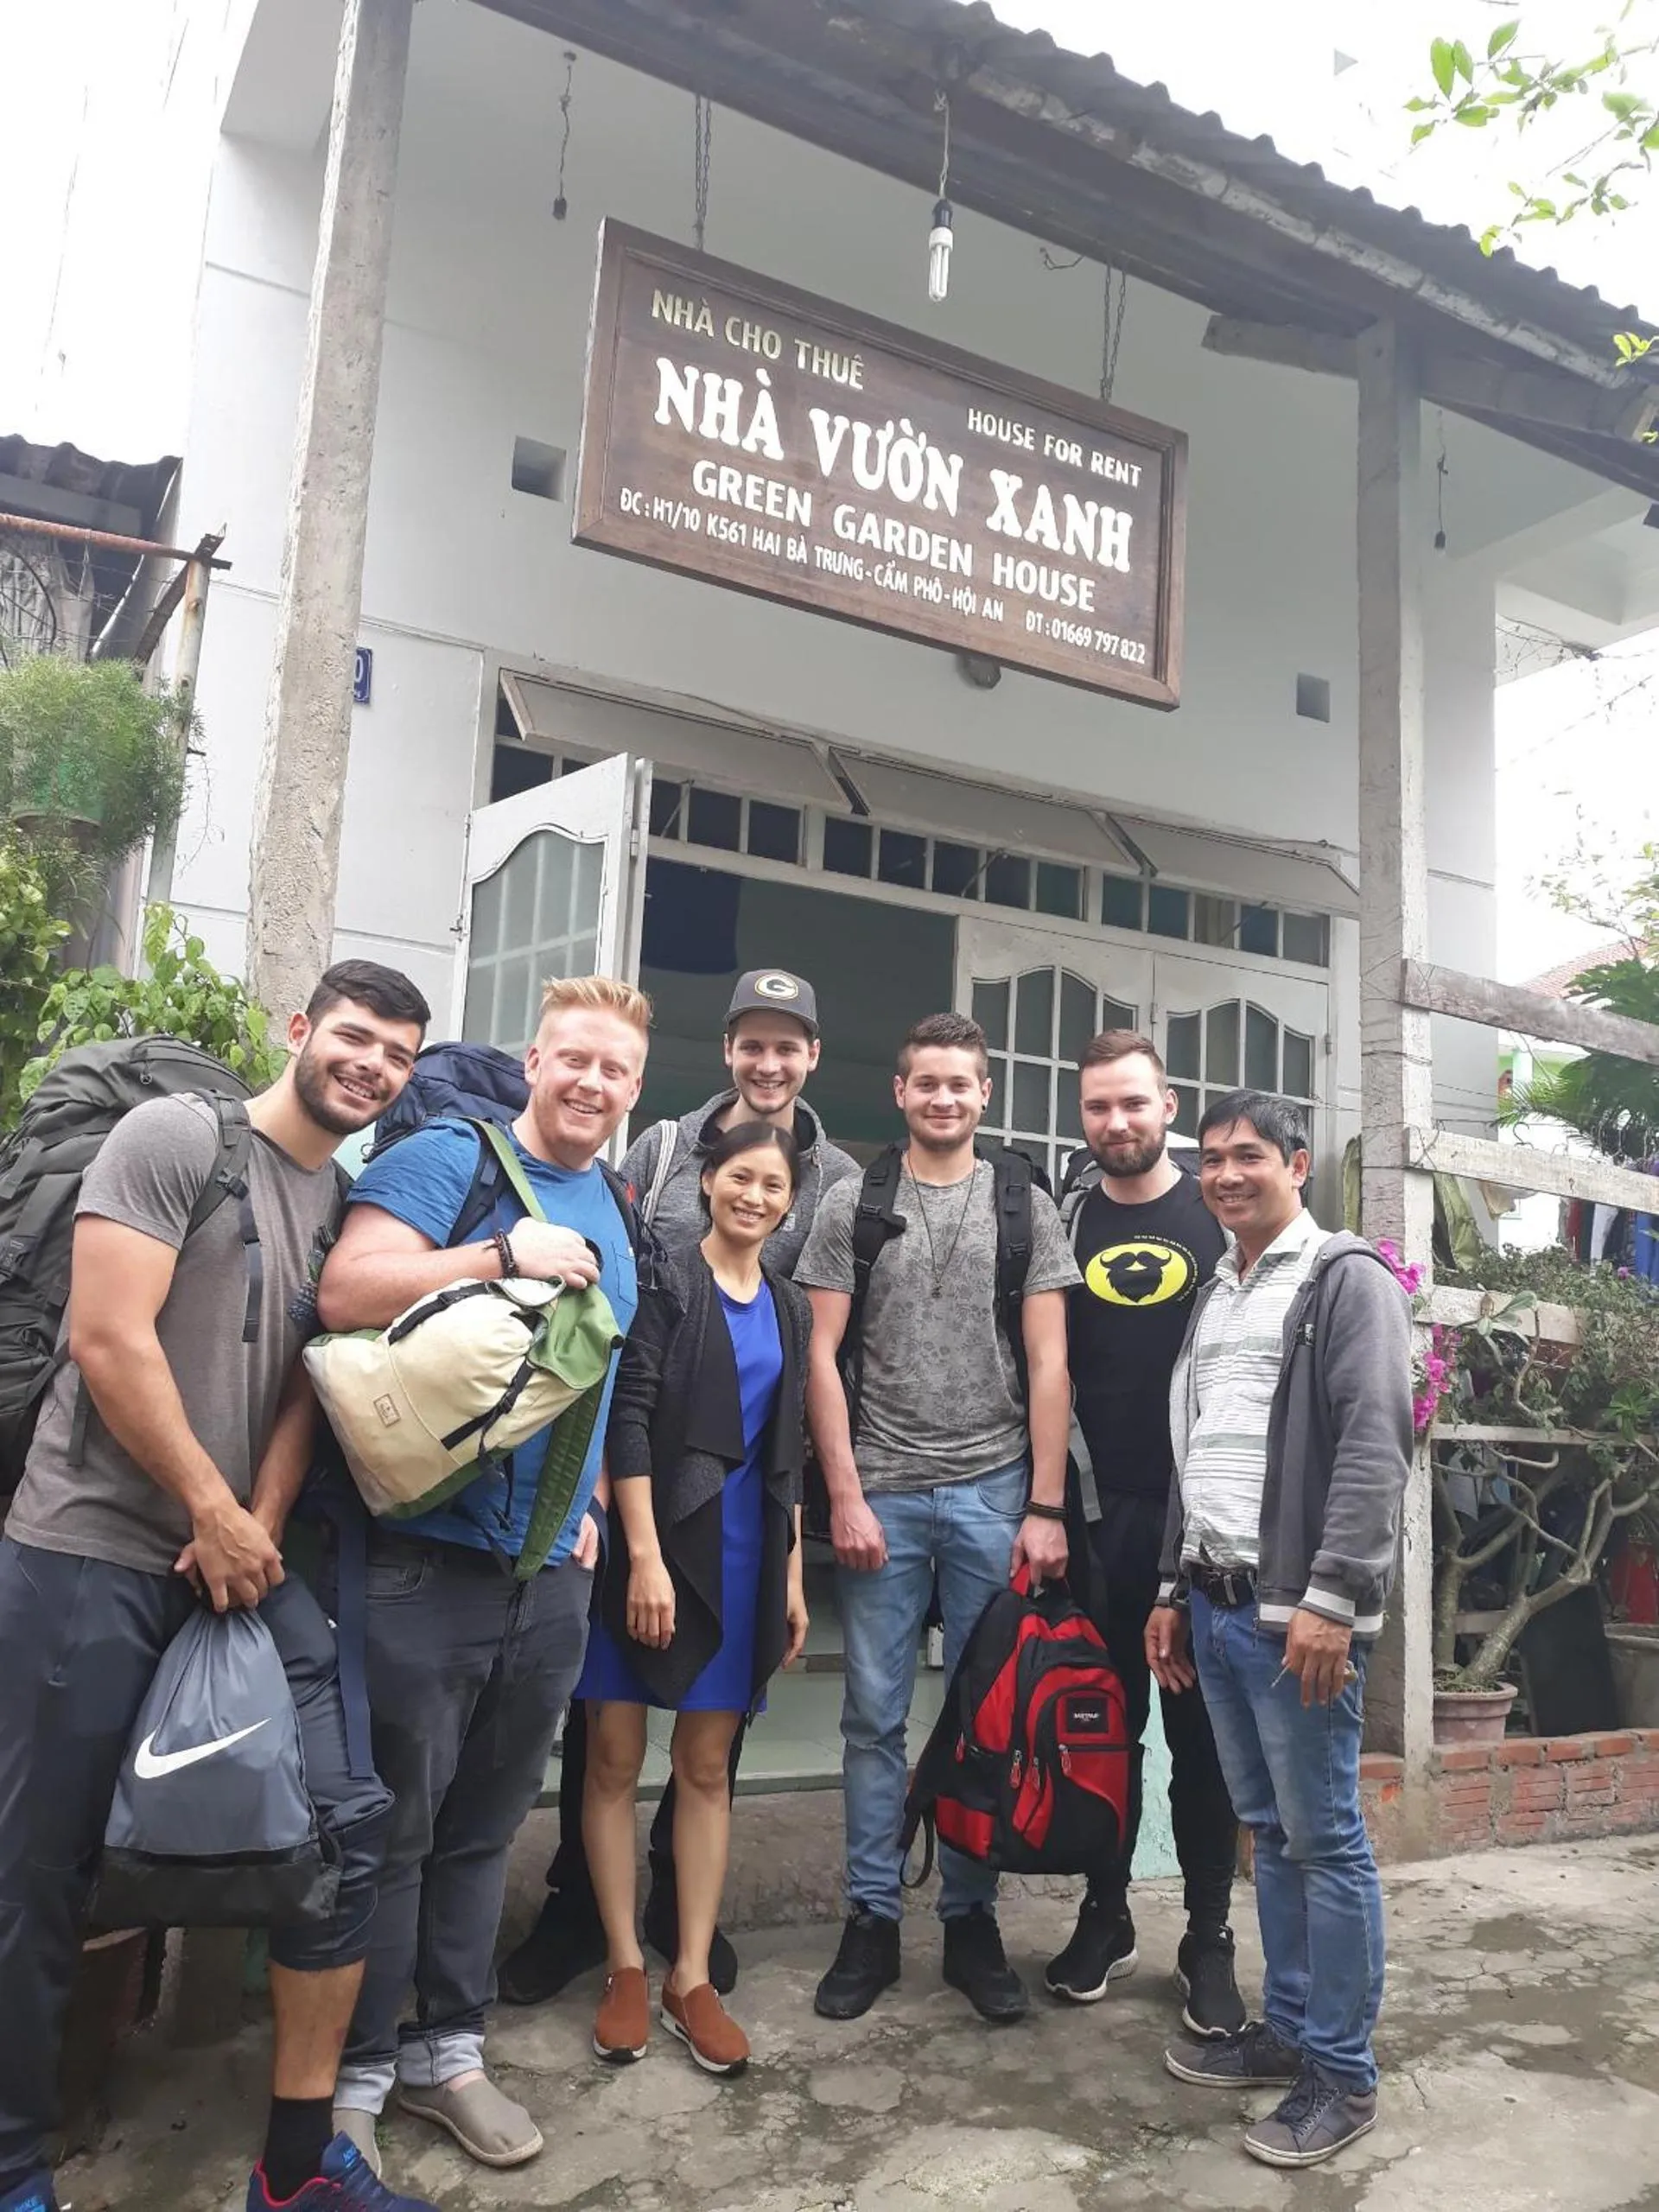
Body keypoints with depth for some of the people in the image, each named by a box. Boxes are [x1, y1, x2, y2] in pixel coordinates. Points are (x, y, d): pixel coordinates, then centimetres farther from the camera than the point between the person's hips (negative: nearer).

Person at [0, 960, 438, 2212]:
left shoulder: (356, 1205, 12)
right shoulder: (178, 1135, -7)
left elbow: (312, 1385, 10)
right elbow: (109, 1339, -14)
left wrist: (262, 1525, -6)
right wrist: (213, 1511, -10)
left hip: (247, 1559, 6)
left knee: (347, 1824, -1)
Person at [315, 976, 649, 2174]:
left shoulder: (616, 1211, 14)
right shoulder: (448, 1156, -7)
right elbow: (348, 1293, -21)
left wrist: (590, 1506, 13)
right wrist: (507, 1254, -24)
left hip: (552, 1571, 6)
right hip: (427, 1554, -6)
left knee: (486, 1823, 17)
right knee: (391, 1826, 5)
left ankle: (445, 2048, 33)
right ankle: (352, 2073, 24)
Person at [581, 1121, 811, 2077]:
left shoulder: (789, 1307, 11)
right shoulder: (664, 1281, -5)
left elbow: (788, 1450, 14)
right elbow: (628, 1417, -12)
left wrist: (792, 1575, 11)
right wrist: (645, 1554, -17)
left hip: (743, 1550, 5)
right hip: (648, 1541, -4)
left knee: (709, 1764, 10)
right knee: (616, 1755, 4)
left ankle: (693, 1977, 19)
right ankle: (627, 1966, 19)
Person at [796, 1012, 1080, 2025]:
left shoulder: (1026, 1207, 5)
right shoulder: (853, 1204, 4)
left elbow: (1048, 1363, 3)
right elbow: (823, 1354, 2)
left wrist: (1046, 1506, -2)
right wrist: (846, 1495, -5)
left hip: (993, 1491, 0)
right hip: (883, 1492, 0)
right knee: (875, 1713, 7)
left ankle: (972, 1917, 23)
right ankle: (872, 1919, 21)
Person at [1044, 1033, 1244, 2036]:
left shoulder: (1218, 1216, 1)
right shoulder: (1063, 1221, 5)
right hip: (1095, 1512, 2)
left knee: (1202, 1728, 8)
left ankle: (1210, 1938, 21)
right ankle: (1105, 1917, 26)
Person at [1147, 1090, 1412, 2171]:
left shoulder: (1349, 1279, -6)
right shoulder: (1215, 1295, 16)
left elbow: (1375, 1448, -16)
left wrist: (1331, 1599, -21)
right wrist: (1174, 1590, 18)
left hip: (1297, 1613, -7)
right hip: (1216, 1607, 7)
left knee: (1326, 1840, 3)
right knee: (1270, 1833, 16)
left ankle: (1344, 2073, 16)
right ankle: (1288, 2030, 29)